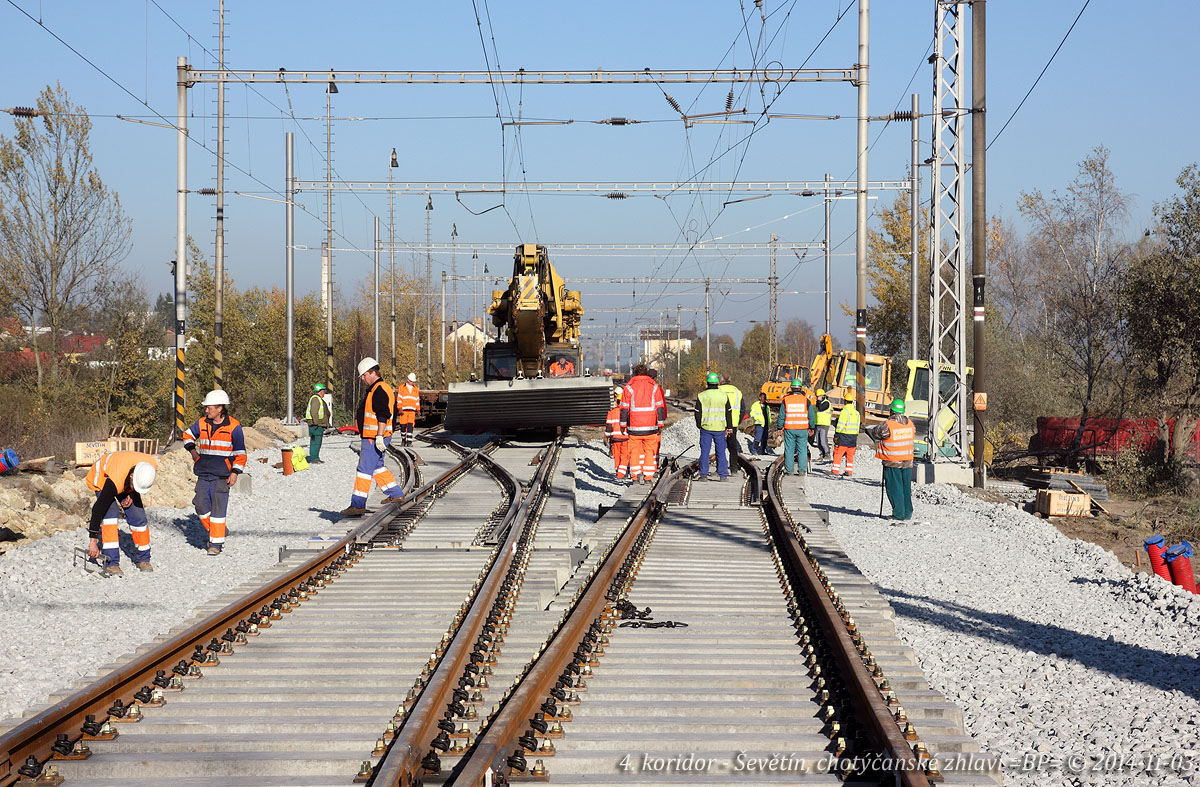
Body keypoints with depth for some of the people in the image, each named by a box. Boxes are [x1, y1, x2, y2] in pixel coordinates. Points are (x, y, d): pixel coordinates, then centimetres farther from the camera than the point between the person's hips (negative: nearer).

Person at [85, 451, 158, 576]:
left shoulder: (152, 466, -31)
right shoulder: (115, 481, -44)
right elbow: (98, 509, -39)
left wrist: (132, 494, -16)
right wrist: (93, 541, -37)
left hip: (126, 486, 5)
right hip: (102, 478, -5)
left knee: (138, 516, -4)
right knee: (110, 513, -25)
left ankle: (143, 559, 15)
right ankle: (111, 564, -25)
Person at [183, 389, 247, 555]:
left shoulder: (233, 427, -5)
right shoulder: (202, 424, 8)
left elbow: (240, 453, -1)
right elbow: (188, 435, 28)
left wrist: (235, 472, -7)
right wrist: (192, 450, 12)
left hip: (222, 476, -5)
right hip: (203, 474, 5)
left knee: (218, 509, -6)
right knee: (201, 506, -1)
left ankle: (217, 543, -1)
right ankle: (214, 531, 20)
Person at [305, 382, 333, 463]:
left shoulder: (319, 399, 22)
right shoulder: (315, 399, -12)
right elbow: (313, 412, -21)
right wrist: (316, 422, -23)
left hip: (319, 425, 11)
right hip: (316, 425, -11)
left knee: (317, 442, 13)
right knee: (315, 442, -12)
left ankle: (316, 458, 18)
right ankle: (313, 459, -13)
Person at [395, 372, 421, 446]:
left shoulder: (416, 389, 16)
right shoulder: (401, 388, 6)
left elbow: (417, 401, 20)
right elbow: (399, 399, 2)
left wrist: (418, 410, 14)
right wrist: (399, 409, -8)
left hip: (412, 411, 2)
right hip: (403, 410, -2)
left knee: (410, 426, -8)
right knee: (403, 426, -1)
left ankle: (409, 441, -12)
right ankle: (403, 440, 15)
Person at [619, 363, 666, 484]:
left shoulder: (629, 387, 0)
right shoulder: (654, 387, 4)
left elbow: (624, 408, 0)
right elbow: (660, 407, 3)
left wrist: (623, 425, 6)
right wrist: (660, 425, 6)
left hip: (634, 426, -1)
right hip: (650, 426, 1)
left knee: (634, 451, 9)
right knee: (650, 451, 7)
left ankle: (636, 474, 2)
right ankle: (648, 476, 3)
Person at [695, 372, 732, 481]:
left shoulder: (701, 396, -3)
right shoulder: (724, 395, 2)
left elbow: (698, 413, 1)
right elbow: (729, 412, 7)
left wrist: (699, 425, 15)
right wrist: (729, 427, 14)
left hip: (706, 427, -1)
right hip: (720, 427, 1)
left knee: (705, 451, 3)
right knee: (721, 451, 6)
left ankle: (703, 474, 0)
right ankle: (722, 474, 5)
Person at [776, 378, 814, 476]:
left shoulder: (786, 400, -2)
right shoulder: (806, 400, -1)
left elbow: (781, 416, 1)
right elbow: (811, 416, 4)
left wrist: (779, 427, 10)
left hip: (789, 429, 0)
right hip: (803, 429, 0)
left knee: (789, 450, 6)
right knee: (802, 450, 5)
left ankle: (789, 470, 7)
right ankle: (802, 470, 3)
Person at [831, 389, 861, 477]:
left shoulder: (845, 411, -13)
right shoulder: (856, 412, 10)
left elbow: (840, 425, -15)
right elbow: (857, 426, 15)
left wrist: (836, 435, -9)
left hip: (844, 436, -7)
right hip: (853, 436, 7)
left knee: (838, 453, 0)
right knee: (850, 455, 11)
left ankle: (835, 470, 0)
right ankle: (849, 471, 9)